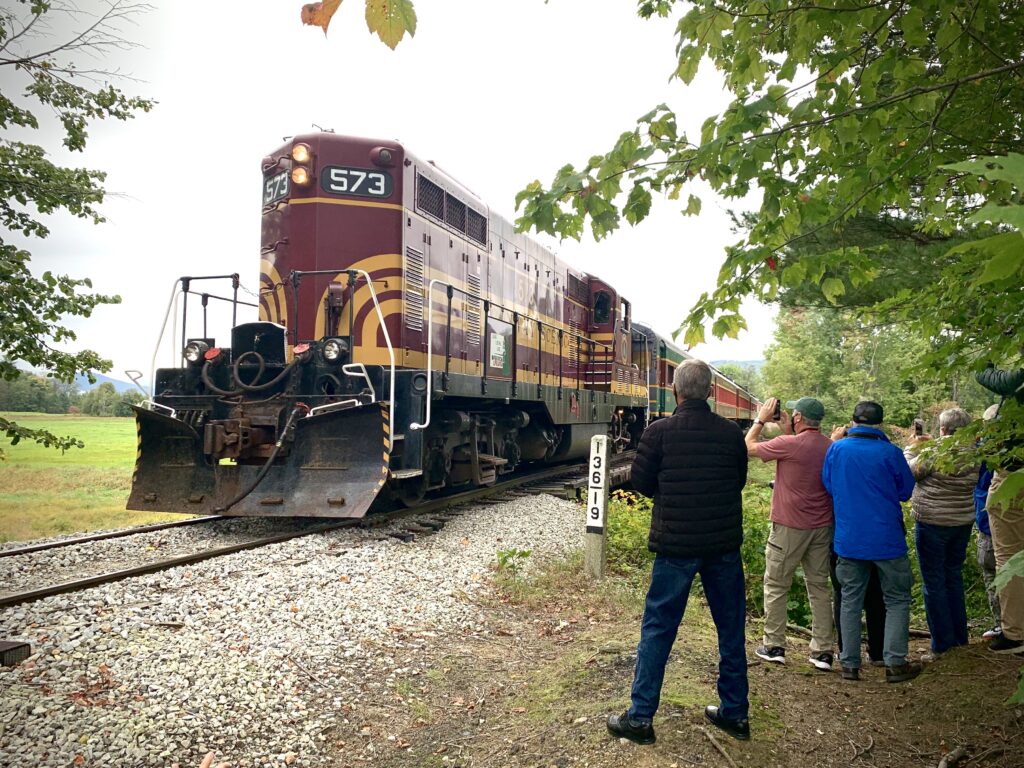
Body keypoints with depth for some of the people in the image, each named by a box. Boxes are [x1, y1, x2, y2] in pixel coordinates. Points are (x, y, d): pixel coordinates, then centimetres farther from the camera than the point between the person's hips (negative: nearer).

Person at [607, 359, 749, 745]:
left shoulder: (659, 432, -12)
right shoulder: (731, 433, -3)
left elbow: (641, 482, -3)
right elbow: (739, 481, 9)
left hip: (675, 545, -3)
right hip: (724, 544, 3)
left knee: (657, 629, 6)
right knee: (731, 629, 16)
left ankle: (640, 717, 13)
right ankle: (735, 713, 28)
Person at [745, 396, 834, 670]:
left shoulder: (789, 444, -17)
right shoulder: (831, 447, 3)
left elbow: (748, 447, -5)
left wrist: (761, 419, 7)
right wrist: (787, 430, 16)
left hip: (789, 527, -6)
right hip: (822, 527, 6)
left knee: (776, 587, 8)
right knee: (819, 587, 13)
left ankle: (774, 646, 13)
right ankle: (822, 652, 15)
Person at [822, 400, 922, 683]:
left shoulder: (837, 449, -6)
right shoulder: (890, 453, -12)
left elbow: (828, 484, 7)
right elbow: (906, 490, 1)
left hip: (849, 540, 2)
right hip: (886, 540, -2)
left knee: (850, 601, 12)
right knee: (897, 601, 12)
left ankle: (850, 664, 15)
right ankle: (895, 662, 11)